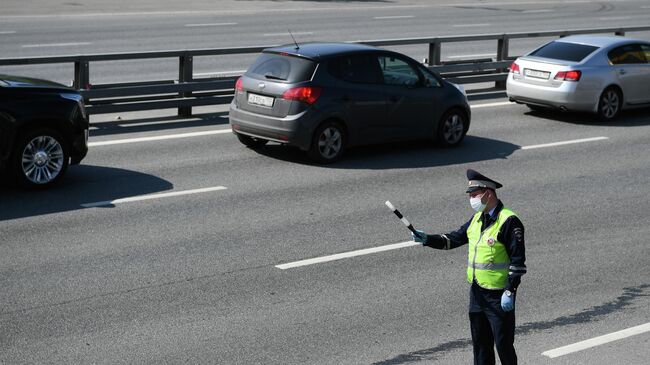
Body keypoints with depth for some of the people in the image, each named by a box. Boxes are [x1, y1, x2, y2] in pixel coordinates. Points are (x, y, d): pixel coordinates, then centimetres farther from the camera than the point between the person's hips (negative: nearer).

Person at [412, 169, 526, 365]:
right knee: (480, 342, 15)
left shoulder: (509, 221, -16)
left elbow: (518, 261, -17)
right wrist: (427, 239, 2)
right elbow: (454, 239, 16)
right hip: (477, 292, 8)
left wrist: (510, 292, -19)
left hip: (498, 295, -8)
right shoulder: (477, 219, 10)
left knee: (503, 344, 0)